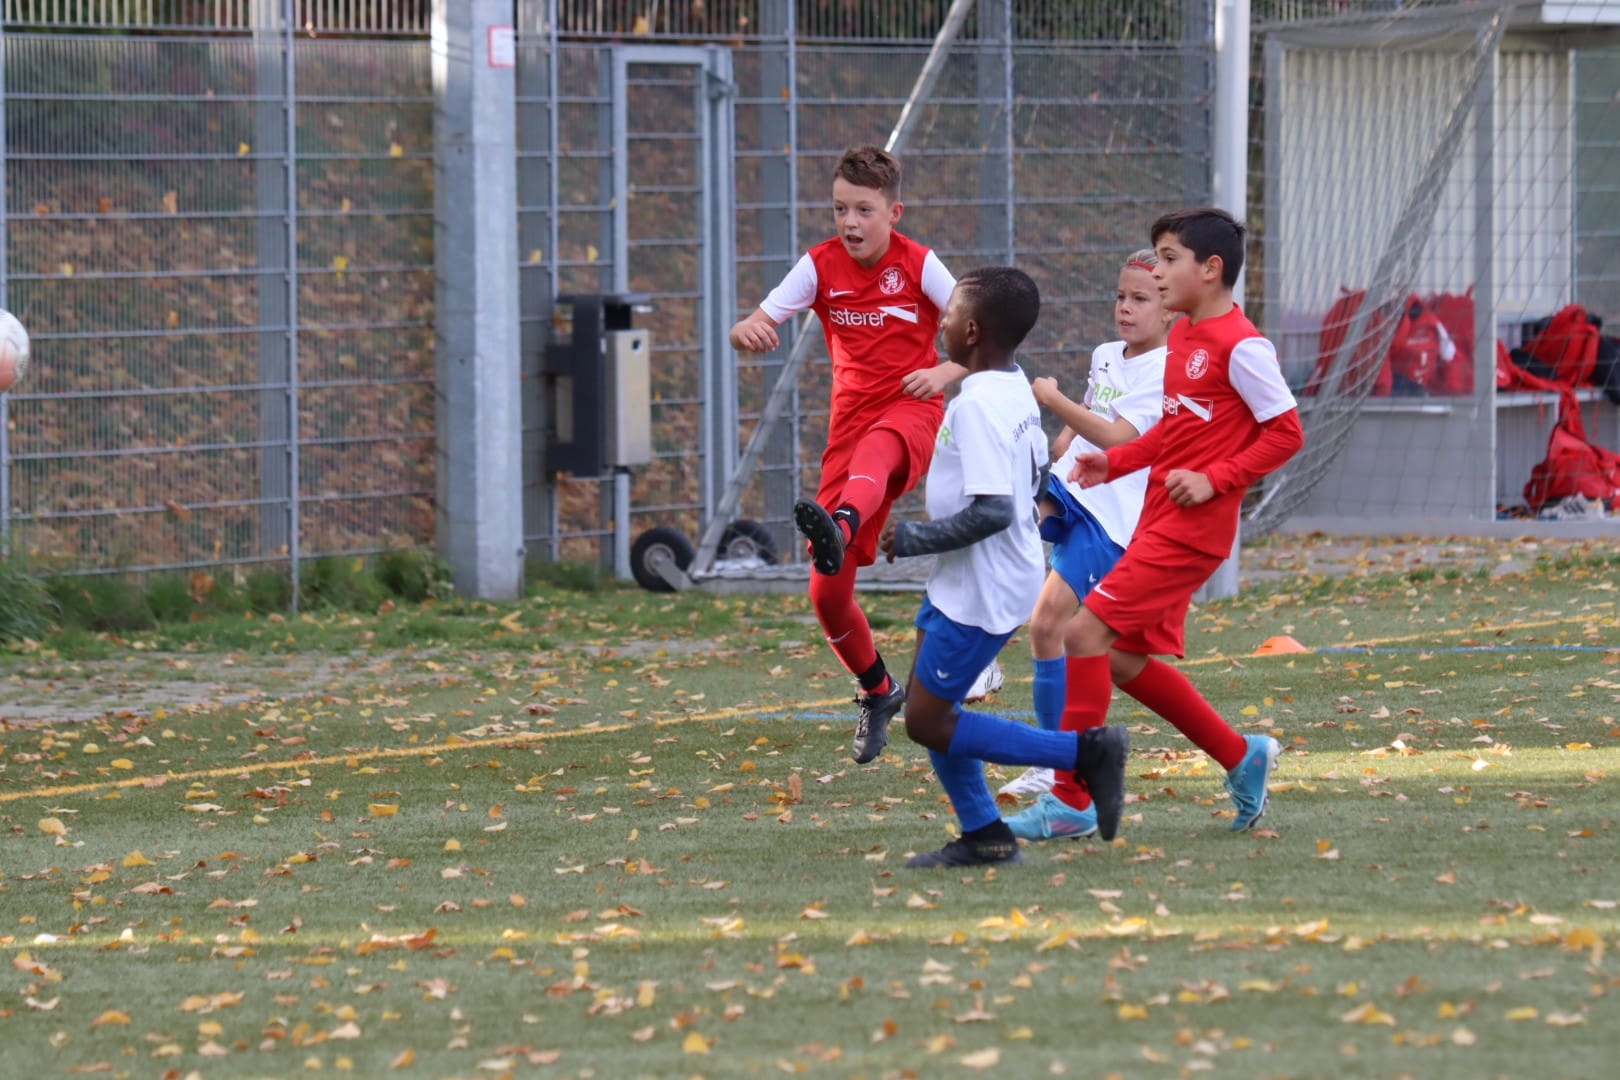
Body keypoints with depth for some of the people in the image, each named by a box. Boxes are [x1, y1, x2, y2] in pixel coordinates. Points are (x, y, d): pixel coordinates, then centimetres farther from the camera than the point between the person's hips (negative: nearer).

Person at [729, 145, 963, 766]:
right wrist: (748, 332, -28)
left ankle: (839, 527, -76)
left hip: (911, 412, -4)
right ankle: (877, 692, 24)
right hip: (851, 423, 4)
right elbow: (752, 330, -3)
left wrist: (946, 372, -22)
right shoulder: (821, 266, 2)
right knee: (827, 593, -1)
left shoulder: (918, 265, -4)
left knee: (872, 452, -44)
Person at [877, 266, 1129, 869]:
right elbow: (1034, 473, 21)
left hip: (982, 590, -10)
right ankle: (983, 836, 19)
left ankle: (1085, 751, -6)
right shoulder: (1017, 390, 7)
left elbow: (991, 511, -30)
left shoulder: (978, 405, -23)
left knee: (928, 722, -4)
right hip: (959, 583, 10)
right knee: (927, 705, 16)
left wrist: (912, 538, -18)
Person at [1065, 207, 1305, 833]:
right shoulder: (1181, 335, 13)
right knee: (1126, 659, 12)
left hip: (1193, 526, -10)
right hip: (1158, 520, 10)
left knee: (1087, 632, -14)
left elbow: (1286, 432, -14)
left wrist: (1214, 480, -19)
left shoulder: (1240, 346, -15)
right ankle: (1241, 758, 26)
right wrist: (1115, 461, 9)